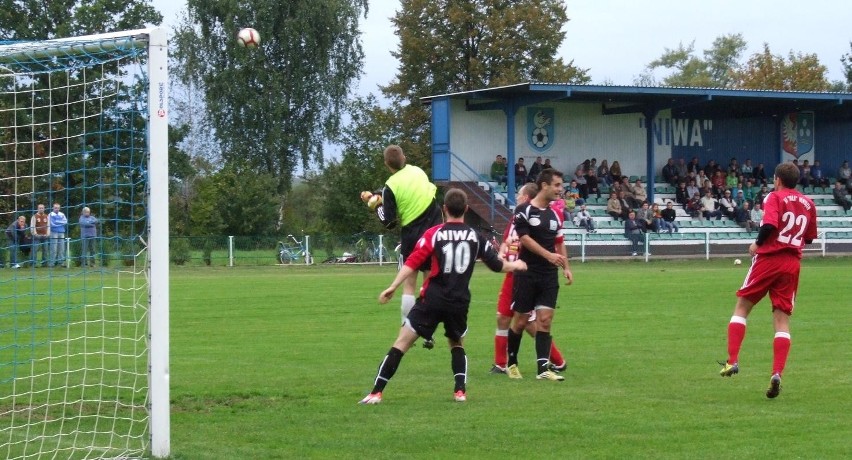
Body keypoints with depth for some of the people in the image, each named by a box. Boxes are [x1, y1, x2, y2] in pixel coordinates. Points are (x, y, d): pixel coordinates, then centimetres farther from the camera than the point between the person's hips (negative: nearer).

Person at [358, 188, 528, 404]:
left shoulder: (434, 234, -3)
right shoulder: (475, 237, 6)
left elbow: (413, 262, -12)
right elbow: (497, 265, 15)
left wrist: (393, 287, -15)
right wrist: (515, 265, 35)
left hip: (432, 299, -3)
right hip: (460, 303, 3)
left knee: (402, 342, -1)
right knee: (457, 344, 26)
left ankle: (376, 392, -7)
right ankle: (460, 391, 10)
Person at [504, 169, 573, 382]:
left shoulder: (555, 214, 12)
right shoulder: (524, 210, -8)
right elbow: (525, 238, -15)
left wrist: (566, 267, 10)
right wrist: (549, 255, -22)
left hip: (549, 276, 5)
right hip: (527, 273, -5)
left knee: (545, 320, -3)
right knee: (520, 321, 2)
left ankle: (543, 368, -6)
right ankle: (511, 363, 20)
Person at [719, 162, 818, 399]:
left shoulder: (774, 197, -6)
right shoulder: (808, 204, 11)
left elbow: (769, 224, -21)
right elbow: (809, 238, 16)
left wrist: (758, 244, -6)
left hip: (768, 258, -4)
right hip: (793, 263, 4)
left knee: (742, 306, 10)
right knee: (782, 319, 3)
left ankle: (732, 360, 0)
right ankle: (777, 374, -11)